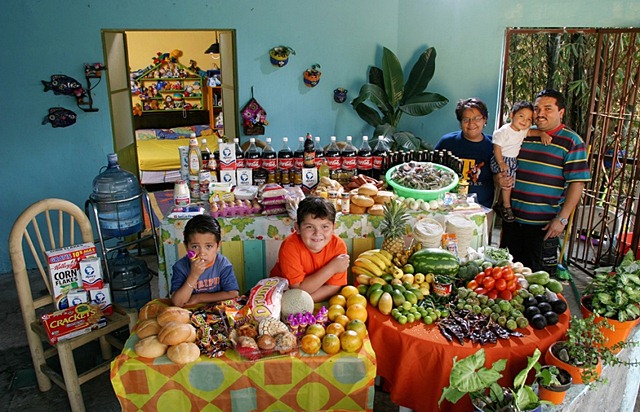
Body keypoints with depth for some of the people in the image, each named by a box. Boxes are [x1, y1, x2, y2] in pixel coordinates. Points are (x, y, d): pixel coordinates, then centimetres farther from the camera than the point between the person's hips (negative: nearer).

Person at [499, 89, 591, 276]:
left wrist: (562, 219, -15)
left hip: (544, 224, -5)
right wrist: (501, 179, -4)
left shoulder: (572, 142, -5)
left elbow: (577, 183, -9)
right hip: (512, 218, 5)